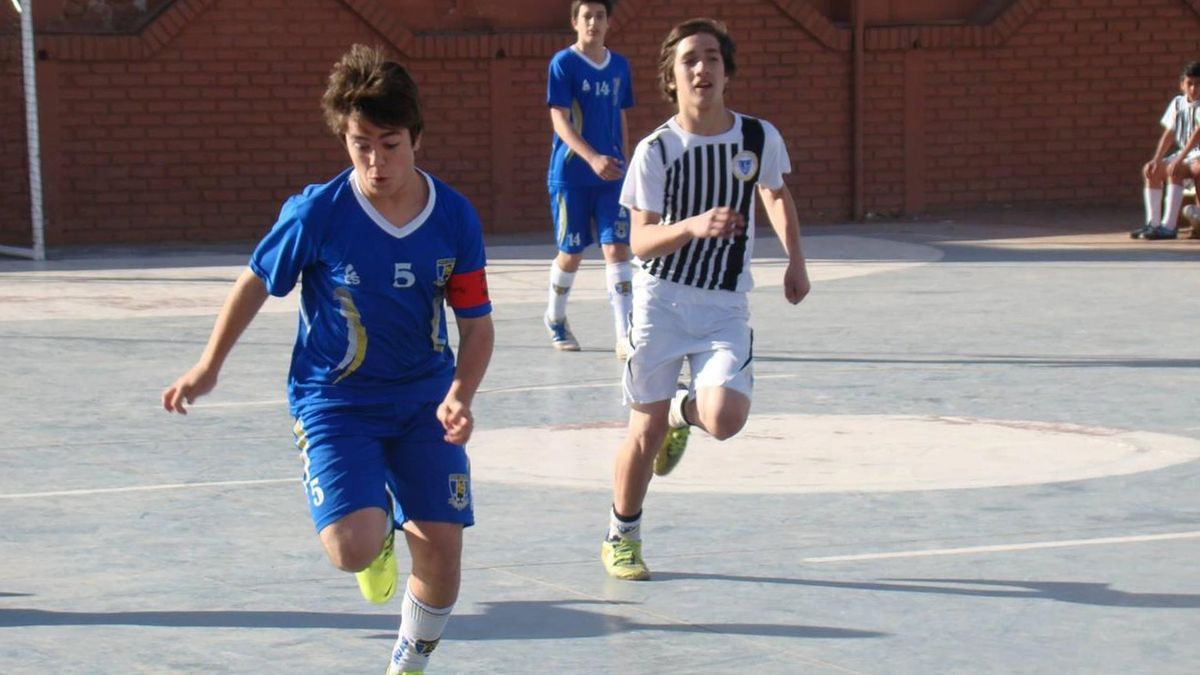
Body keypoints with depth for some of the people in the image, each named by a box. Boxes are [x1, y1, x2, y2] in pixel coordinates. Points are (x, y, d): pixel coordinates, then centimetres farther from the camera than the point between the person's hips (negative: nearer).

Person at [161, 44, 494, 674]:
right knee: (354, 548, -22)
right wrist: (208, 368, 9)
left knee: (441, 552, -3)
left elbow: (476, 324, -3)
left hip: (424, 400, 3)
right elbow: (256, 282, 0)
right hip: (334, 400, -2)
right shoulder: (317, 213, -18)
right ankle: (379, 534, 18)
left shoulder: (455, 218, -12)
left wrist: (459, 397, -22)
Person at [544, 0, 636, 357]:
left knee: (617, 248, -8)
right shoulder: (563, 63, -7)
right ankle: (555, 318, 34)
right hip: (570, 175, -3)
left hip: (611, 175, 3)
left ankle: (626, 337, -12)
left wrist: (624, 164, 17)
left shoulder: (619, 66, 8)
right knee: (571, 252, 8)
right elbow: (560, 120, -15)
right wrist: (593, 158, -27)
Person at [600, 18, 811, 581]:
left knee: (725, 419, -19)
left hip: (726, 307, 2)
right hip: (661, 301, -1)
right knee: (645, 431, 0)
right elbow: (640, 242, -13)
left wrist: (795, 260, 8)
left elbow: (777, 196, 19)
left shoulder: (760, 138, -3)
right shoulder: (656, 150, -10)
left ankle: (683, 411, 20)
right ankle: (621, 537, 24)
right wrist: (693, 226, -30)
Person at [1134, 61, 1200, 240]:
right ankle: (1153, 223, -5)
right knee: (1150, 170, -4)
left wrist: (1180, 159, -34)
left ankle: (1168, 226, -35)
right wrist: (1156, 160, -4)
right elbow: (1168, 135, 9)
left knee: (1174, 170, -31)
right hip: (1185, 155, 8)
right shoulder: (1178, 103, 8)